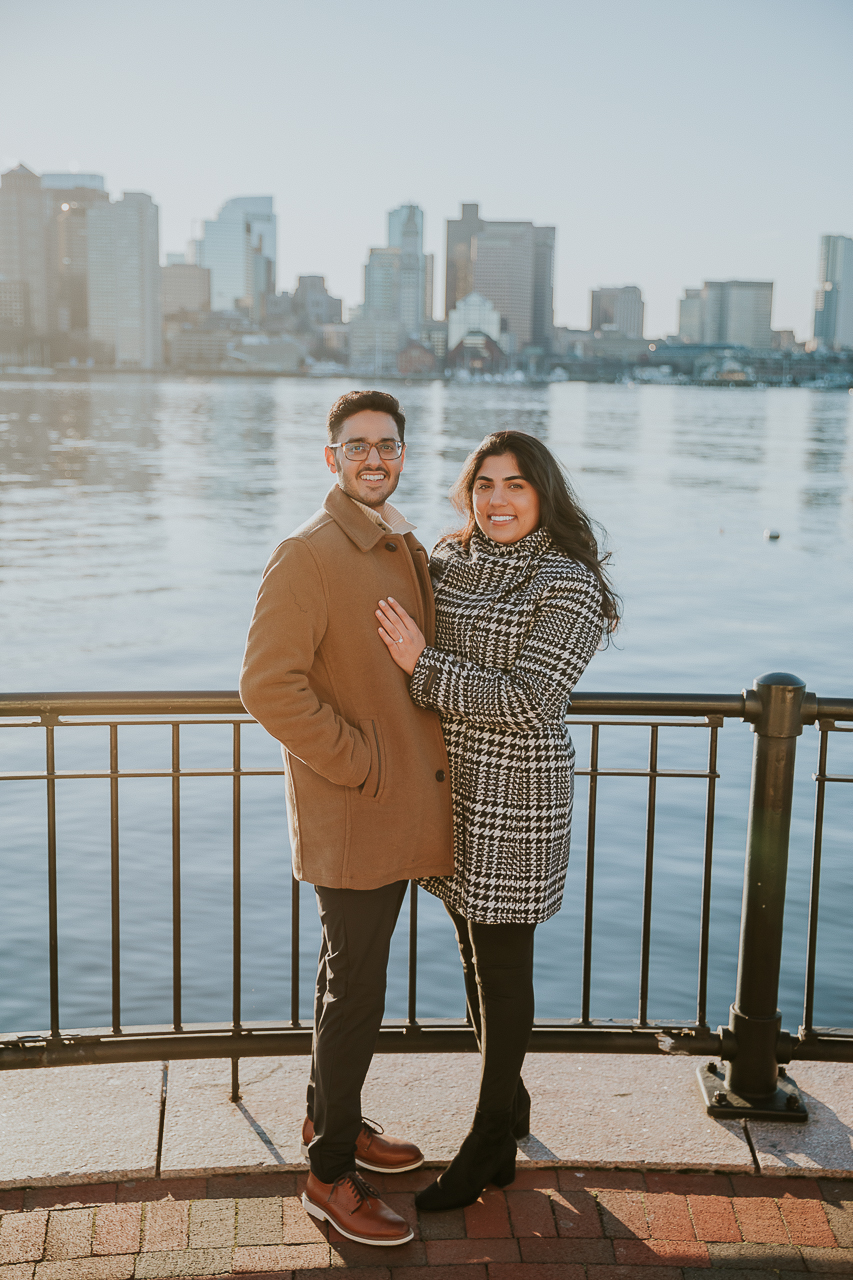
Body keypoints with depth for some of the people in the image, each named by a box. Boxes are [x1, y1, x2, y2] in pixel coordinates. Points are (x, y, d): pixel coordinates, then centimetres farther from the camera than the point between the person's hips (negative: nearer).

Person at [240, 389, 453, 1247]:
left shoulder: (409, 550, 11)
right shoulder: (308, 555, -16)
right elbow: (268, 686, -23)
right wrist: (362, 766, -20)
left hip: (401, 811, 8)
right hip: (348, 819, -8)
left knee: (350, 977, 21)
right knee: (355, 991, 1)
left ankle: (330, 1119, 39)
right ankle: (330, 1175, 18)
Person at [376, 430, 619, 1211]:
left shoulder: (570, 586, -14)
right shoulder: (447, 561, 5)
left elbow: (525, 701, -20)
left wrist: (422, 664, -21)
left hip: (514, 799, -6)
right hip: (447, 790, 6)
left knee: (502, 966, 5)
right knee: (476, 953, 17)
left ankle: (491, 1146, 21)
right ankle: (508, 1101, 37)